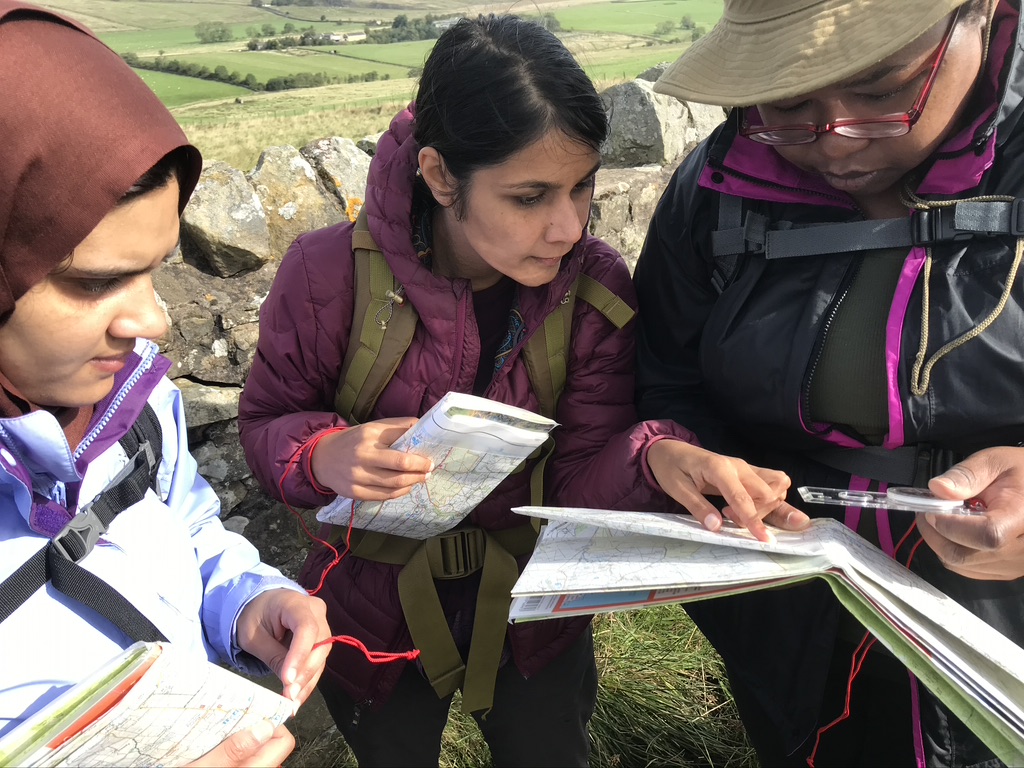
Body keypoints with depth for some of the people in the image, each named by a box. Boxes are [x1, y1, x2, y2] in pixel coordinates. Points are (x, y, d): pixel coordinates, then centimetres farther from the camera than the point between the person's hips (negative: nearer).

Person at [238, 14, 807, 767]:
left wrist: (658, 458, -40)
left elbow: (581, 473, -18)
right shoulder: (330, 274, -26)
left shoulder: (596, 284, -19)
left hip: (533, 603, 2)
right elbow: (265, 425, -12)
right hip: (378, 612, 0)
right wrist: (324, 458, -35)